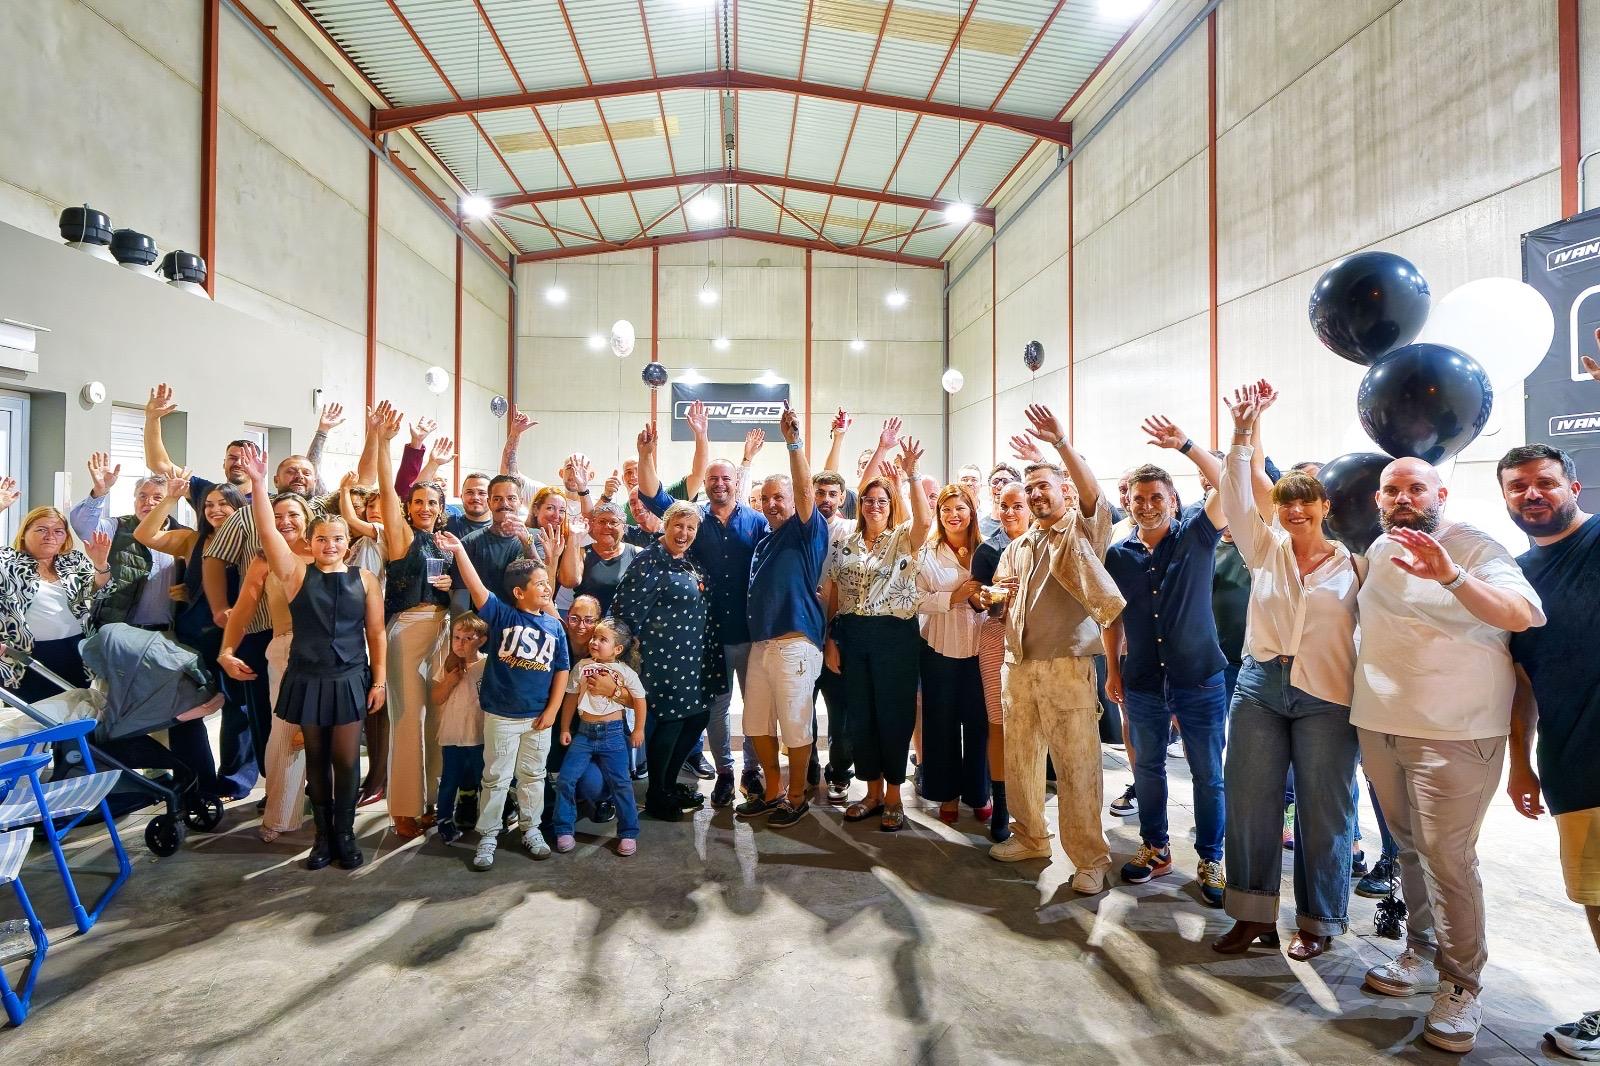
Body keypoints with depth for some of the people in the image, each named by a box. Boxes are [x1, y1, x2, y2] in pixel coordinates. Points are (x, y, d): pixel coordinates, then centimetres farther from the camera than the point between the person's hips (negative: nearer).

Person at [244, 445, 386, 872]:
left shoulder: (364, 579, -1)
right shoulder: (296, 573, 0)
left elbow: (376, 633, 1)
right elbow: (268, 532, -13)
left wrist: (378, 680, -2)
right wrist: (258, 483, -23)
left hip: (350, 680, -1)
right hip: (307, 679, 1)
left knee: (346, 760, 4)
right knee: (316, 759, 12)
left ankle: (345, 834, 19)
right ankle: (323, 835, 23)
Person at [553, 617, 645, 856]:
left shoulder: (625, 671, -4)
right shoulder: (581, 667, 2)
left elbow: (639, 700, 3)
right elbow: (571, 699, 8)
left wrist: (638, 730, 4)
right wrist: (565, 729, 8)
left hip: (613, 733, -2)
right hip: (584, 731, 3)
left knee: (620, 783, -2)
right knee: (565, 779, -3)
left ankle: (628, 833, 10)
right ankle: (564, 830, 13)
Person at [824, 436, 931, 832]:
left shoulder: (903, 539, 0)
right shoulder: (845, 545, 10)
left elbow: (925, 520, -23)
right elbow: (832, 596, 9)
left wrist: (911, 474, -26)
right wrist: (832, 640, 3)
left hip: (895, 635, -4)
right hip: (852, 635, 4)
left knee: (894, 714, 3)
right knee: (860, 714, 10)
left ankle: (894, 796, 16)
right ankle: (873, 792, 24)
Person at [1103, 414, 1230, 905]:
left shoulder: (1196, 534, -4)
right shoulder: (1119, 553, 2)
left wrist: (1185, 445, -26)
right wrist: (1112, 670, 9)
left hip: (1200, 680, -2)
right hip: (1142, 684, 3)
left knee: (1208, 776, 8)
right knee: (1147, 769, 14)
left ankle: (1210, 861, 24)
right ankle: (1155, 849, 32)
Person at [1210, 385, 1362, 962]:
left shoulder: (1354, 563, 1)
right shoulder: (1266, 548, 6)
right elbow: (1237, 496, -5)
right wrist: (1245, 431, -12)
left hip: (1326, 698, -2)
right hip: (1259, 686, 3)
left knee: (1323, 811, 7)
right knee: (1249, 800, 5)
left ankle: (1317, 921, 25)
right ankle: (1255, 913, 19)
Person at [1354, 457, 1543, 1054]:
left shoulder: (1474, 548, -8)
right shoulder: (1378, 551, 10)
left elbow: (1522, 615, -24)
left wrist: (1451, 577, -39)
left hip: (1454, 735, -6)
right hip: (1379, 728, 6)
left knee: (1446, 858, -4)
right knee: (1409, 848, 16)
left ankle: (1461, 988, 10)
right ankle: (1421, 954, 30)